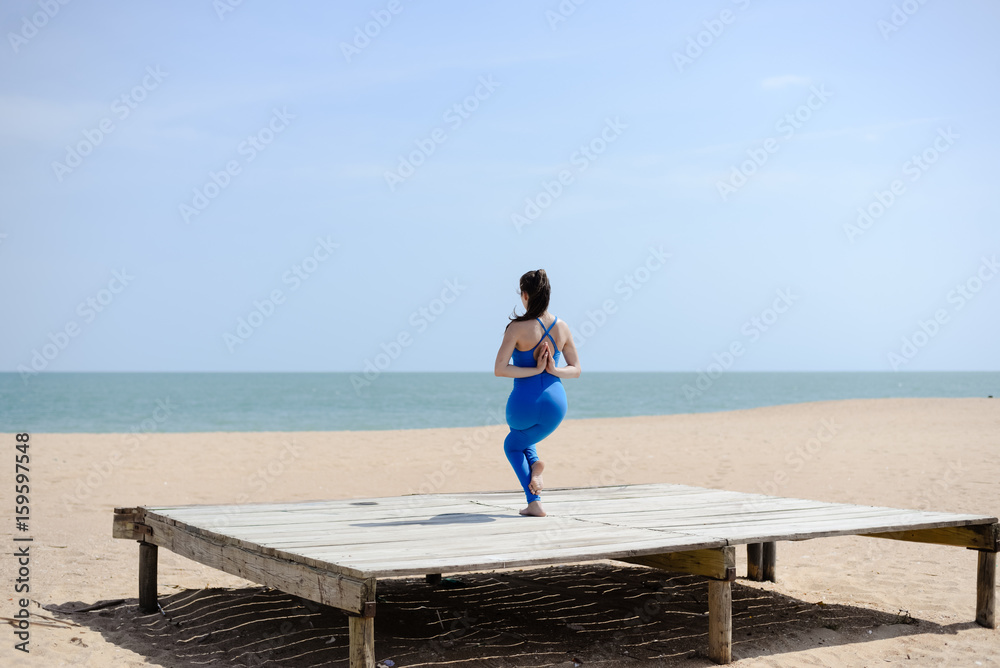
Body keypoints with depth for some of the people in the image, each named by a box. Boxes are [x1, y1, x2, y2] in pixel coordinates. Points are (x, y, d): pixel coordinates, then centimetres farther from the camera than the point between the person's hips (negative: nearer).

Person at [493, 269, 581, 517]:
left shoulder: (518, 327, -14)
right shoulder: (562, 327, 1)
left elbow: (499, 369, -16)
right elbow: (576, 370, 7)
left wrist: (535, 370, -13)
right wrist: (553, 370, -9)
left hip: (524, 404, -5)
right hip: (555, 406, 5)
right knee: (513, 443, 35)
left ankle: (534, 502, 9)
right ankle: (534, 463, 0)